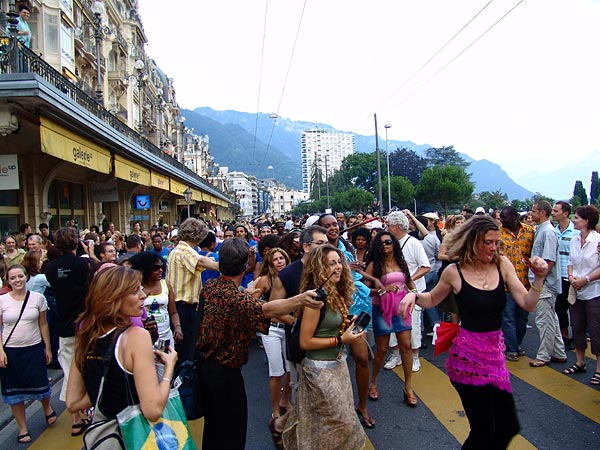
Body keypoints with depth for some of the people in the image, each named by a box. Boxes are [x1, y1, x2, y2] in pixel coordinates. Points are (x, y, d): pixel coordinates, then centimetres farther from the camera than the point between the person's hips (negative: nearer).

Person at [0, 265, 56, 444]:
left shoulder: (38, 298, -4)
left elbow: (43, 325, 3)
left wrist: (47, 348, 5)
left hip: (34, 349, 0)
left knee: (40, 384, 7)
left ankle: (47, 407, 41)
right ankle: (22, 428, 28)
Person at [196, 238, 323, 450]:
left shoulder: (209, 286, -5)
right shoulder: (235, 297, -31)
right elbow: (265, 309, -50)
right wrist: (300, 299, -65)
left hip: (203, 362, 8)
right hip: (224, 372, -8)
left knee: (212, 423, 28)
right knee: (232, 428, 12)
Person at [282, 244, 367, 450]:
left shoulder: (337, 294, 2)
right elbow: (305, 342, -21)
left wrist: (349, 328, -2)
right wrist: (340, 340, -21)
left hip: (338, 363, 9)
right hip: (321, 369, -9)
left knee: (342, 416, 22)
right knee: (337, 421, 5)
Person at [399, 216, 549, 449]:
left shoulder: (502, 264, -1)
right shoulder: (454, 272, -9)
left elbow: (527, 304, -1)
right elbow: (432, 300, 6)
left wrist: (539, 278, -15)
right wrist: (413, 295, -13)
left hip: (496, 351, 4)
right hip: (468, 356, -4)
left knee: (508, 426, 15)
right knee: (483, 429, 5)